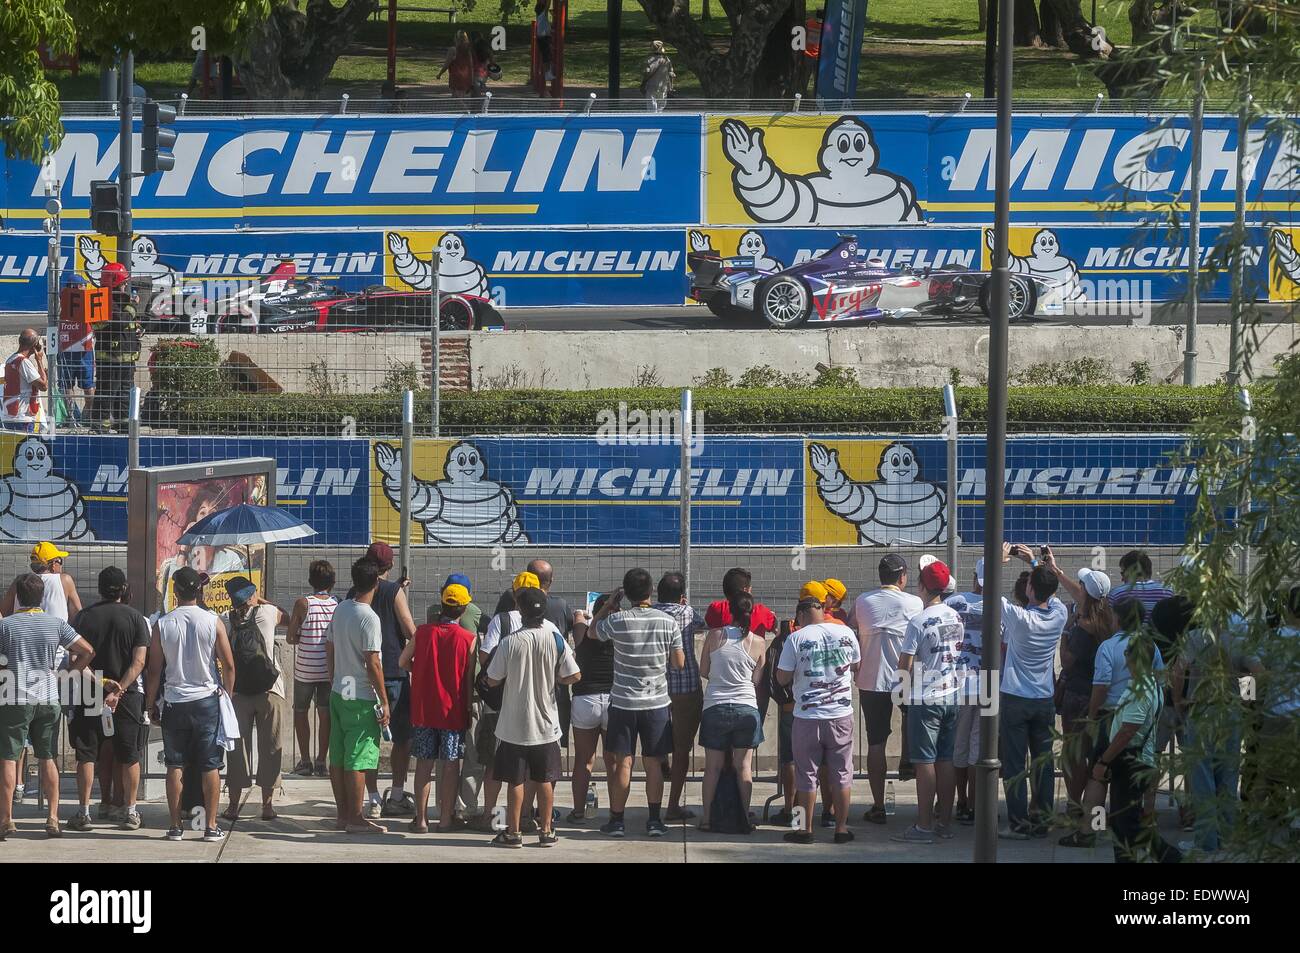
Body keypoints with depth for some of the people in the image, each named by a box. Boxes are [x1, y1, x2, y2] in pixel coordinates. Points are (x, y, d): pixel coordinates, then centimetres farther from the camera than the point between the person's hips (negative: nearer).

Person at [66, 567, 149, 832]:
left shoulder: (84, 616, 1)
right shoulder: (136, 619, -2)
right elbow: (138, 662, -10)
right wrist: (118, 690, -14)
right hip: (127, 695, -1)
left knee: (87, 755, 5)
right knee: (128, 756, 7)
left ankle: (84, 811, 1)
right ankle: (128, 811, 7)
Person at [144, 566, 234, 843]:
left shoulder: (162, 625, -4)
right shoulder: (213, 622, -5)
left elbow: (153, 670, 0)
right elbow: (229, 666, -3)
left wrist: (151, 704, 10)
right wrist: (227, 696, 12)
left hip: (174, 702, 1)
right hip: (207, 699, 0)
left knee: (175, 766, 7)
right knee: (210, 766, 4)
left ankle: (175, 826, 6)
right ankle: (211, 826, 2)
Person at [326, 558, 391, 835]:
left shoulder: (340, 609, 5)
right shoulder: (369, 618, -19)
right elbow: (372, 664, -20)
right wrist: (384, 701, -14)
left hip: (338, 694, 8)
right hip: (361, 698, -8)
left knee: (338, 758, 11)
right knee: (357, 760, -3)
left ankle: (342, 814, 19)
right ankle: (355, 819, 1)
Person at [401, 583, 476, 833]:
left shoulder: (423, 632, -3)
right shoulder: (468, 639, -9)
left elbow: (403, 662, 7)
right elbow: (470, 679, -6)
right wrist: (469, 708, 4)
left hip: (423, 709, 2)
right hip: (454, 710, -2)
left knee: (424, 763, 8)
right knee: (451, 765, 7)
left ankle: (421, 818, 6)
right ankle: (446, 818, 10)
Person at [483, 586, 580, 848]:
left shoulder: (510, 643, -13)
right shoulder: (555, 640, -7)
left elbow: (492, 680, -6)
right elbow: (574, 676, -5)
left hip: (515, 725, -2)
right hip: (546, 723, 2)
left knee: (514, 780, 6)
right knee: (545, 780, 12)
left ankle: (513, 832, 9)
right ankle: (546, 831, 16)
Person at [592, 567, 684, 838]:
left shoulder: (617, 620, -11)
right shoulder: (668, 622, -6)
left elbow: (593, 631, 10)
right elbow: (679, 663, 0)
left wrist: (609, 604, 16)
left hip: (623, 703, -1)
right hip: (657, 703, 1)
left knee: (624, 762, 4)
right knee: (653, 763, 7)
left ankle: (617, 820, 7)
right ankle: (654, 820, 8)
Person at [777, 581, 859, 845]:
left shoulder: (797, 638, -10)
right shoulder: (846, 633, -1)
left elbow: (782, 678, -5)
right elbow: (856, 666, 15)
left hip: (807, 717, -2)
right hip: (841, 714, 2)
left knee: (807, 774, 7)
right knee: (842, 773, 10)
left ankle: (806, 829, 11)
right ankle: (841, 828, 13)